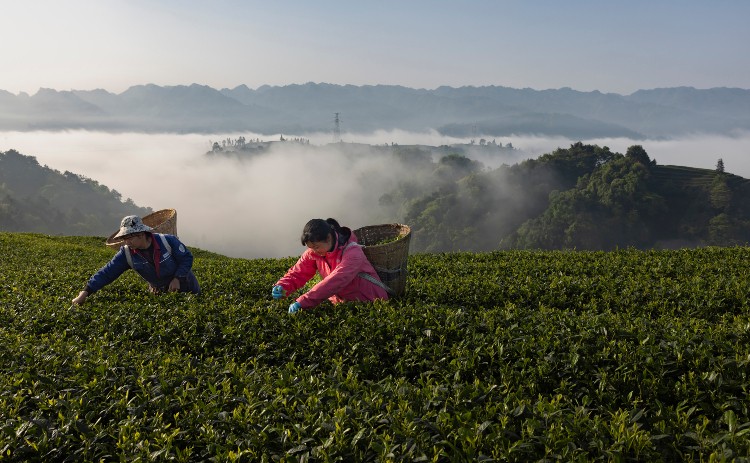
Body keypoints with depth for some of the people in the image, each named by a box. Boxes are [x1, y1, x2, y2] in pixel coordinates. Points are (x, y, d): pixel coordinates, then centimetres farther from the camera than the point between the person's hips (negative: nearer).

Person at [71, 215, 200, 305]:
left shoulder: (168, 241, -27)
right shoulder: (127, 253, -19)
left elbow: (187, 258, -16)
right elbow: (106, 273, -24)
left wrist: (177, 278, -28)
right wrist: (86, 292, -33)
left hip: (185, 287, -2)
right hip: (159, 292, 2)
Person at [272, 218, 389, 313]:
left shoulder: (352, 252, -26)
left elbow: (335, 281, -38)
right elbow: (297, 273, -2)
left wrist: (302, 302, -45)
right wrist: (282, 287, -26)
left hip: (369, 301, -5)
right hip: (341, 302, 6)